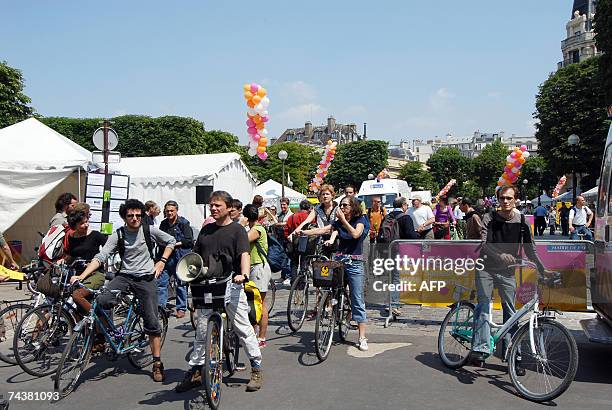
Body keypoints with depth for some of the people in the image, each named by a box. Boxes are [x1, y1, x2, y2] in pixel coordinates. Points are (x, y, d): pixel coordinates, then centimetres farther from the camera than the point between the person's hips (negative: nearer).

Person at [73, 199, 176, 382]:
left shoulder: (149, 230, -1)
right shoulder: (118, 235, -2)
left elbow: (171, 241, 13)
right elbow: (100, 257, -10)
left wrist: (162, 261, 2)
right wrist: (82, 275, -23)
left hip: (146, 278, -1)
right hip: (124, 276, 1)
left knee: (152, 322, -5)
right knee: (102, 301, -27)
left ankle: (157, 364, 8)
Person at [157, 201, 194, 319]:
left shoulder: (184, 223, -3)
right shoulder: (163, 224, 13)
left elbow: (189, 241, -8)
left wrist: (176, 244, -13)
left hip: (180, 257, -5)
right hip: (166, 257, 5)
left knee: (181, 283, 3)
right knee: (161, 282, 0)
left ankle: (181, 309, 14)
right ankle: (160, 307, 9)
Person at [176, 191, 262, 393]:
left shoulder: (237, 230, 0)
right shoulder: (206, 230, 16)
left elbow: (244, 254, -12)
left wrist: (244, 274, -30)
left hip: (231, 285, -5)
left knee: (243, 328, -2)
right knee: (202, 330, 8)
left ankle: (257, 368, 10)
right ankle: (195, 371, 19)